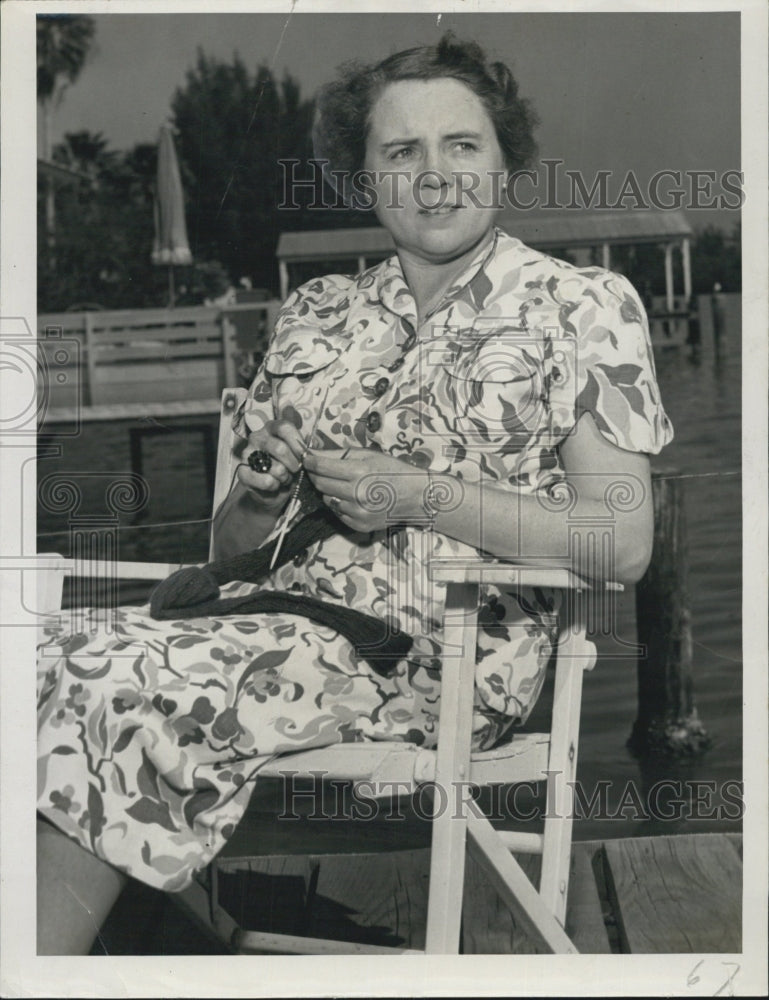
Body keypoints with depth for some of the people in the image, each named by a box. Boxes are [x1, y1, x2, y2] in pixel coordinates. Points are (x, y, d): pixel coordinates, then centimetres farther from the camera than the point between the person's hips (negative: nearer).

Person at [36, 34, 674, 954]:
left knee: (119, 696, -25)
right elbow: (231, 542, 17)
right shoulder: (318, 314, 16)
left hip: (448, 646, -4)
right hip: (292, 601, 5)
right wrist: (262, 496, -7)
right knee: (62, 662, -23)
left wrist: (421, 497, -13)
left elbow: (623, 544, -7)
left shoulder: (582, 307, 3)